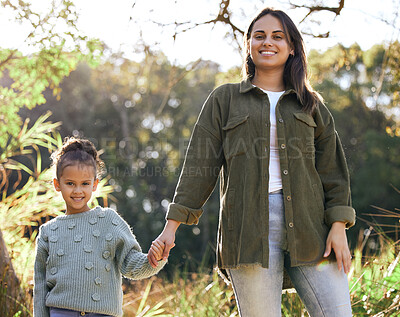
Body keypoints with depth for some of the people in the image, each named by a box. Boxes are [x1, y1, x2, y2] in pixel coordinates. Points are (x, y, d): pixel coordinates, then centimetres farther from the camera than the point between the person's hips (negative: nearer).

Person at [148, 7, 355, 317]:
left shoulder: (311, 104, 18)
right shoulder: (225, 99, 14)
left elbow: (333, 169, 14)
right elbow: (199, 165, 9)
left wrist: (339, 226, 1)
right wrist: (172, 225, 2)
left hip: (308, 226, 2)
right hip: (249, 227, -2)